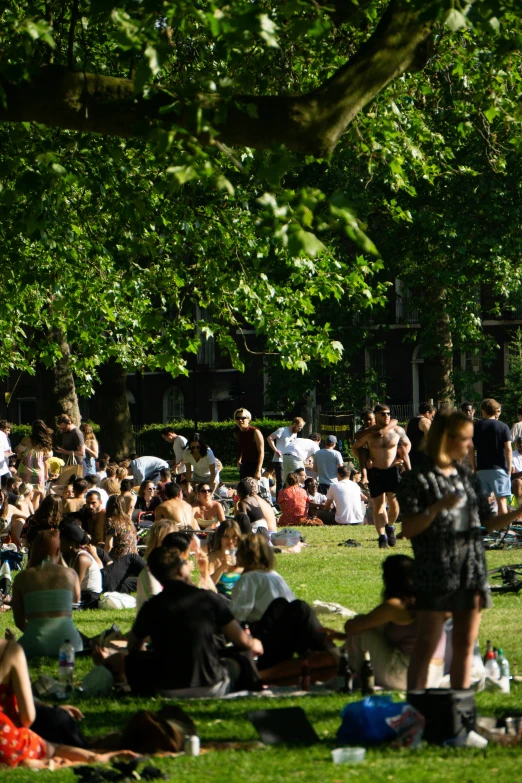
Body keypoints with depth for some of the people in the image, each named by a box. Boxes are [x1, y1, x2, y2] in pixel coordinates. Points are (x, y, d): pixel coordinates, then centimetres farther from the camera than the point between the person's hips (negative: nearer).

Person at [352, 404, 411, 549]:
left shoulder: (397, 431, 0)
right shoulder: (369, 433, -3)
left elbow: (406, 444, 19)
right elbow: (356, 447, 11)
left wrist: (402, 458, 4)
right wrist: (363, 461, -4)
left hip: (392, 470, 0)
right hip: (375, 472, 0)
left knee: (393, 501, -8)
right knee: (378, 505, -1)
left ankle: (390, 527, 18)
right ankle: (382, 536, 2)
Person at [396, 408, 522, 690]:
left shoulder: (468, 478, 13)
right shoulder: (418, 480, -5)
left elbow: (489, 522, 16)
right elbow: (408, 529, -11)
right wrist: (438, 506, -23)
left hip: (471, 571, 6)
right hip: (435, 571, -6)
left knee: (465, 645, 8)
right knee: (427, 644, -9)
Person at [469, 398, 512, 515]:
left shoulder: (476, 427, 3)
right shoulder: (503, 427, -3)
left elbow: (471, 449, 2)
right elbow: (508, 449, -7)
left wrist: (474, 467, 10)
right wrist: (509, 469, -1)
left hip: (481, 469, 2)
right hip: (499, 468, -2)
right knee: (501, 500, -3)